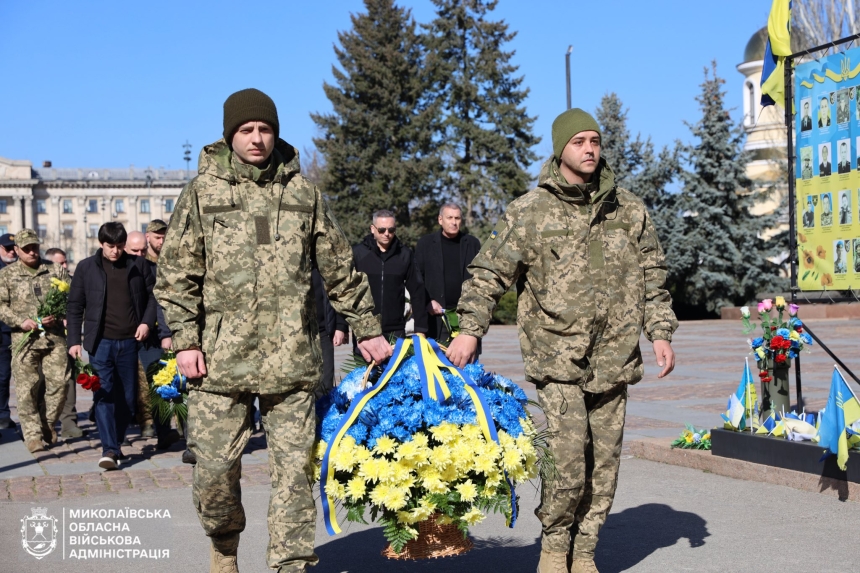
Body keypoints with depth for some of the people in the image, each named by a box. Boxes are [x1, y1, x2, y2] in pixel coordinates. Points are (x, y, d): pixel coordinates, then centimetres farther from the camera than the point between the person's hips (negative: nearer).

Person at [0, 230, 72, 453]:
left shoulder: (56, 270, 12)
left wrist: (58, 315, -10)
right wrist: (20, 321, -11)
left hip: (55, 336, 1)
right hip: (24, 338, -1)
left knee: (59, 382, -2)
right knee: (27, 388, -3)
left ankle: (48, 424, 18)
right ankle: (33, 434, 3)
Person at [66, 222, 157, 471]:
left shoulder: (138, 264, 7)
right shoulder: (86, 267, 4)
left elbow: (152, 294, 12)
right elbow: (75, 306, 6)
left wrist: (147, 322, -4)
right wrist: (74, 340, 0)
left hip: (129, 341, 2)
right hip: (101, 341, -2)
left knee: (127, 398, 8)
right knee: (104, 394, -10)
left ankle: (117, 444, 23)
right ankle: (109, 450, -12)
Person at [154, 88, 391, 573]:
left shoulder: (303, 192, 10)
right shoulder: (203, 191, 6)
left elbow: (341, 269, 14)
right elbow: (177, 273, 4)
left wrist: (368, 329, 13)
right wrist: (186, 340, -4)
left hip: (292, 359, 1)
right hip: (221, 357, -1)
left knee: (296, 467, 0)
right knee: (215, 467, 3)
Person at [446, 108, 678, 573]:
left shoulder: (629, 209, 11)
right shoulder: (529, 212, 0)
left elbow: (652, 277, 18)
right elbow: (488, 273, 1)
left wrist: (660, 332, 9)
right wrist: (469, 329, -9)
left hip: (615, 358, 4)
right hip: (557, 357, -4)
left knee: (604, 461, 7)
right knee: (567, 460, -11)